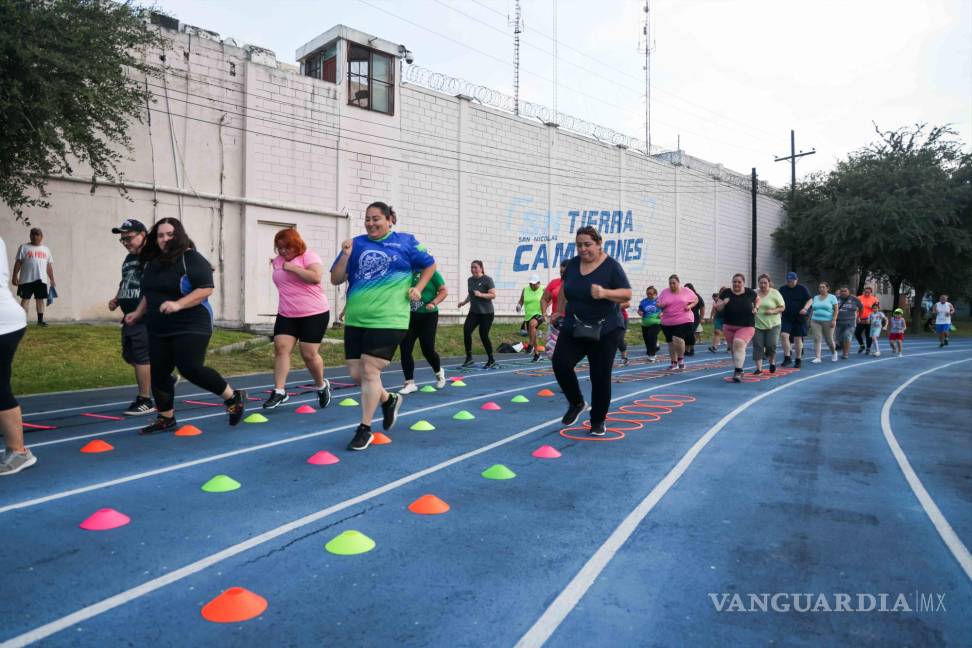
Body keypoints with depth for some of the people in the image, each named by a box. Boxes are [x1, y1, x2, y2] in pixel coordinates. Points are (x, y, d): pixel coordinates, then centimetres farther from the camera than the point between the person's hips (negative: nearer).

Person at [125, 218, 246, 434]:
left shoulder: (191, 258, -10)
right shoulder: (152, 261, 14)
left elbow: (206, 288, -19)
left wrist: (178, 304, -27)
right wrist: (138, 313, 21)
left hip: (190, 326, -8)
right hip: (159, 330, 8)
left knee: (190, 368, -17)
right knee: (159, 374, 7)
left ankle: (234, 397, 1)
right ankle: (166, 419, 22)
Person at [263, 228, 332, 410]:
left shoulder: (308, 255, -9)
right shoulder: (277, 261, 11)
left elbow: (316, 277, -27)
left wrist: (292, 267, -21)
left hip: (314, 314, -6)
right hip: (286, 315, 6)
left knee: (309, 354, -4)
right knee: (281, 348, -9)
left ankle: (321, 386, 22)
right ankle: (279, 392, -6)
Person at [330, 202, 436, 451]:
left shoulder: (405, 242, 3)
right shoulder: (356, 244, 10)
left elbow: (430, 265, 16)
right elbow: (335, 280, 7)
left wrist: (418, 288, 2)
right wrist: (345, 255, -8)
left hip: (388, 320, -5)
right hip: (355, 320, 5)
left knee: (369, 372, -7)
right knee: (356, 373, 6)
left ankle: (365, 429, 7)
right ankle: (389, 400, 34)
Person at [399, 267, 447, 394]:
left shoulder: (431, 272, -6)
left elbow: (444, 291, -6)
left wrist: (433, 303, -19)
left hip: (428, 316, -4)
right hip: (409, 316, 4)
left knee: (428, 350, 0)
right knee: (405, 349, -4)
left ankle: (439, 372, 33)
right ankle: (410, 383, 6)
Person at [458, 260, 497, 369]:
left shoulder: (487, 280, -10)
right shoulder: (470, 280, 9)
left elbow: (493, 295, -14)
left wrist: (480, 294, -26)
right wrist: (464, 302, 6)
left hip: (486, 313, -5)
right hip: (473, 312, 6)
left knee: (483, 335, -4)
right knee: (466, 330, -14)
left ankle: (491, 360, 15)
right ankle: (469, 358, -4)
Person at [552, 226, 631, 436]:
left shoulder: (611, 266, -10)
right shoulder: (573, 264, 4)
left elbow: (627, 294, -14)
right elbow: (564, 288, 20)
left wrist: (605, 293, -30)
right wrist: (560, 311, 20)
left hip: (605, 331, -4)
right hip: (574, 328, 4)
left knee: (600, 376, 0)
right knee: (560, 363, -15)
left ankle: (598, 421, 19)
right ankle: (576, 403, 10)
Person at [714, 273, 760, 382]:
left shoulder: (750, 292, -4)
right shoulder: (726, 293, -4)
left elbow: (758, 299, 18)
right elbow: (717, 307, -1)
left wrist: (756, 308, 0)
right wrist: (723, 303, -20)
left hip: (746, 327, -3)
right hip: (729, 327, 3)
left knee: (739, 344, -25)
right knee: (733, 348, 12)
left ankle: (738, 371, -23)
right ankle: (738, 369, 33)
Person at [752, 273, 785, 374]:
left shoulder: (775, 293, -2)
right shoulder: (754, 293, 5)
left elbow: (782, 307, 1)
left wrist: (772, 311, -15)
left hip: (773, 325, -2)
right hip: (758, 324, 2)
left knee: (771, 345, -7)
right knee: (758, 346, -4)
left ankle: (772, 362, 22)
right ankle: (759, 368, 1)